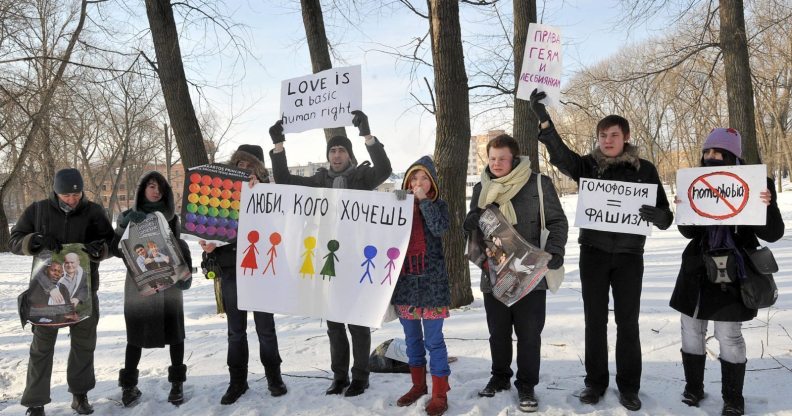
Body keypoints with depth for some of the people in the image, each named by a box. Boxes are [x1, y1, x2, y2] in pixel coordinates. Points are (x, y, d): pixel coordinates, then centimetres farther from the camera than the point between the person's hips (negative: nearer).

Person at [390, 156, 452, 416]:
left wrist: (423, 200, -18)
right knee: (412, 338, 15)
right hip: (404, 279, 4)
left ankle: (440, 393, 9)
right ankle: (418, 385, 30)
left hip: (431, 280, -4)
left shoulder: (438, 205, 1)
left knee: (433, 340, -1)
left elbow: (439, 228, -20)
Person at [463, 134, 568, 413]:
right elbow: (473, 226, 16)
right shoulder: (482, 188, 7)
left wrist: (554, 251, -15)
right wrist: (471, 225, -8)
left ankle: (526, 385, 21)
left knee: (529, 334, 5)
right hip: (493, 274, 4)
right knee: (498, 332, 16)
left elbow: (558, 222, -1)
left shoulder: (539, 184, -5)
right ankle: (500, 377, 35)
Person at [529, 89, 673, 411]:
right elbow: (560, 155, -21)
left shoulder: (644, 169, 0)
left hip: (629, 254, 0)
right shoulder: (588, 165, 0)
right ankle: (595, 381, 21)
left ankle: (628, 386, 19)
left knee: (627, 322, 5)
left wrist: (656, 215, -24)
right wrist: (543, 118, -34)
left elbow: (665, 216, 1)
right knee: (595, 320, 8)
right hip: (593, 252, 1)